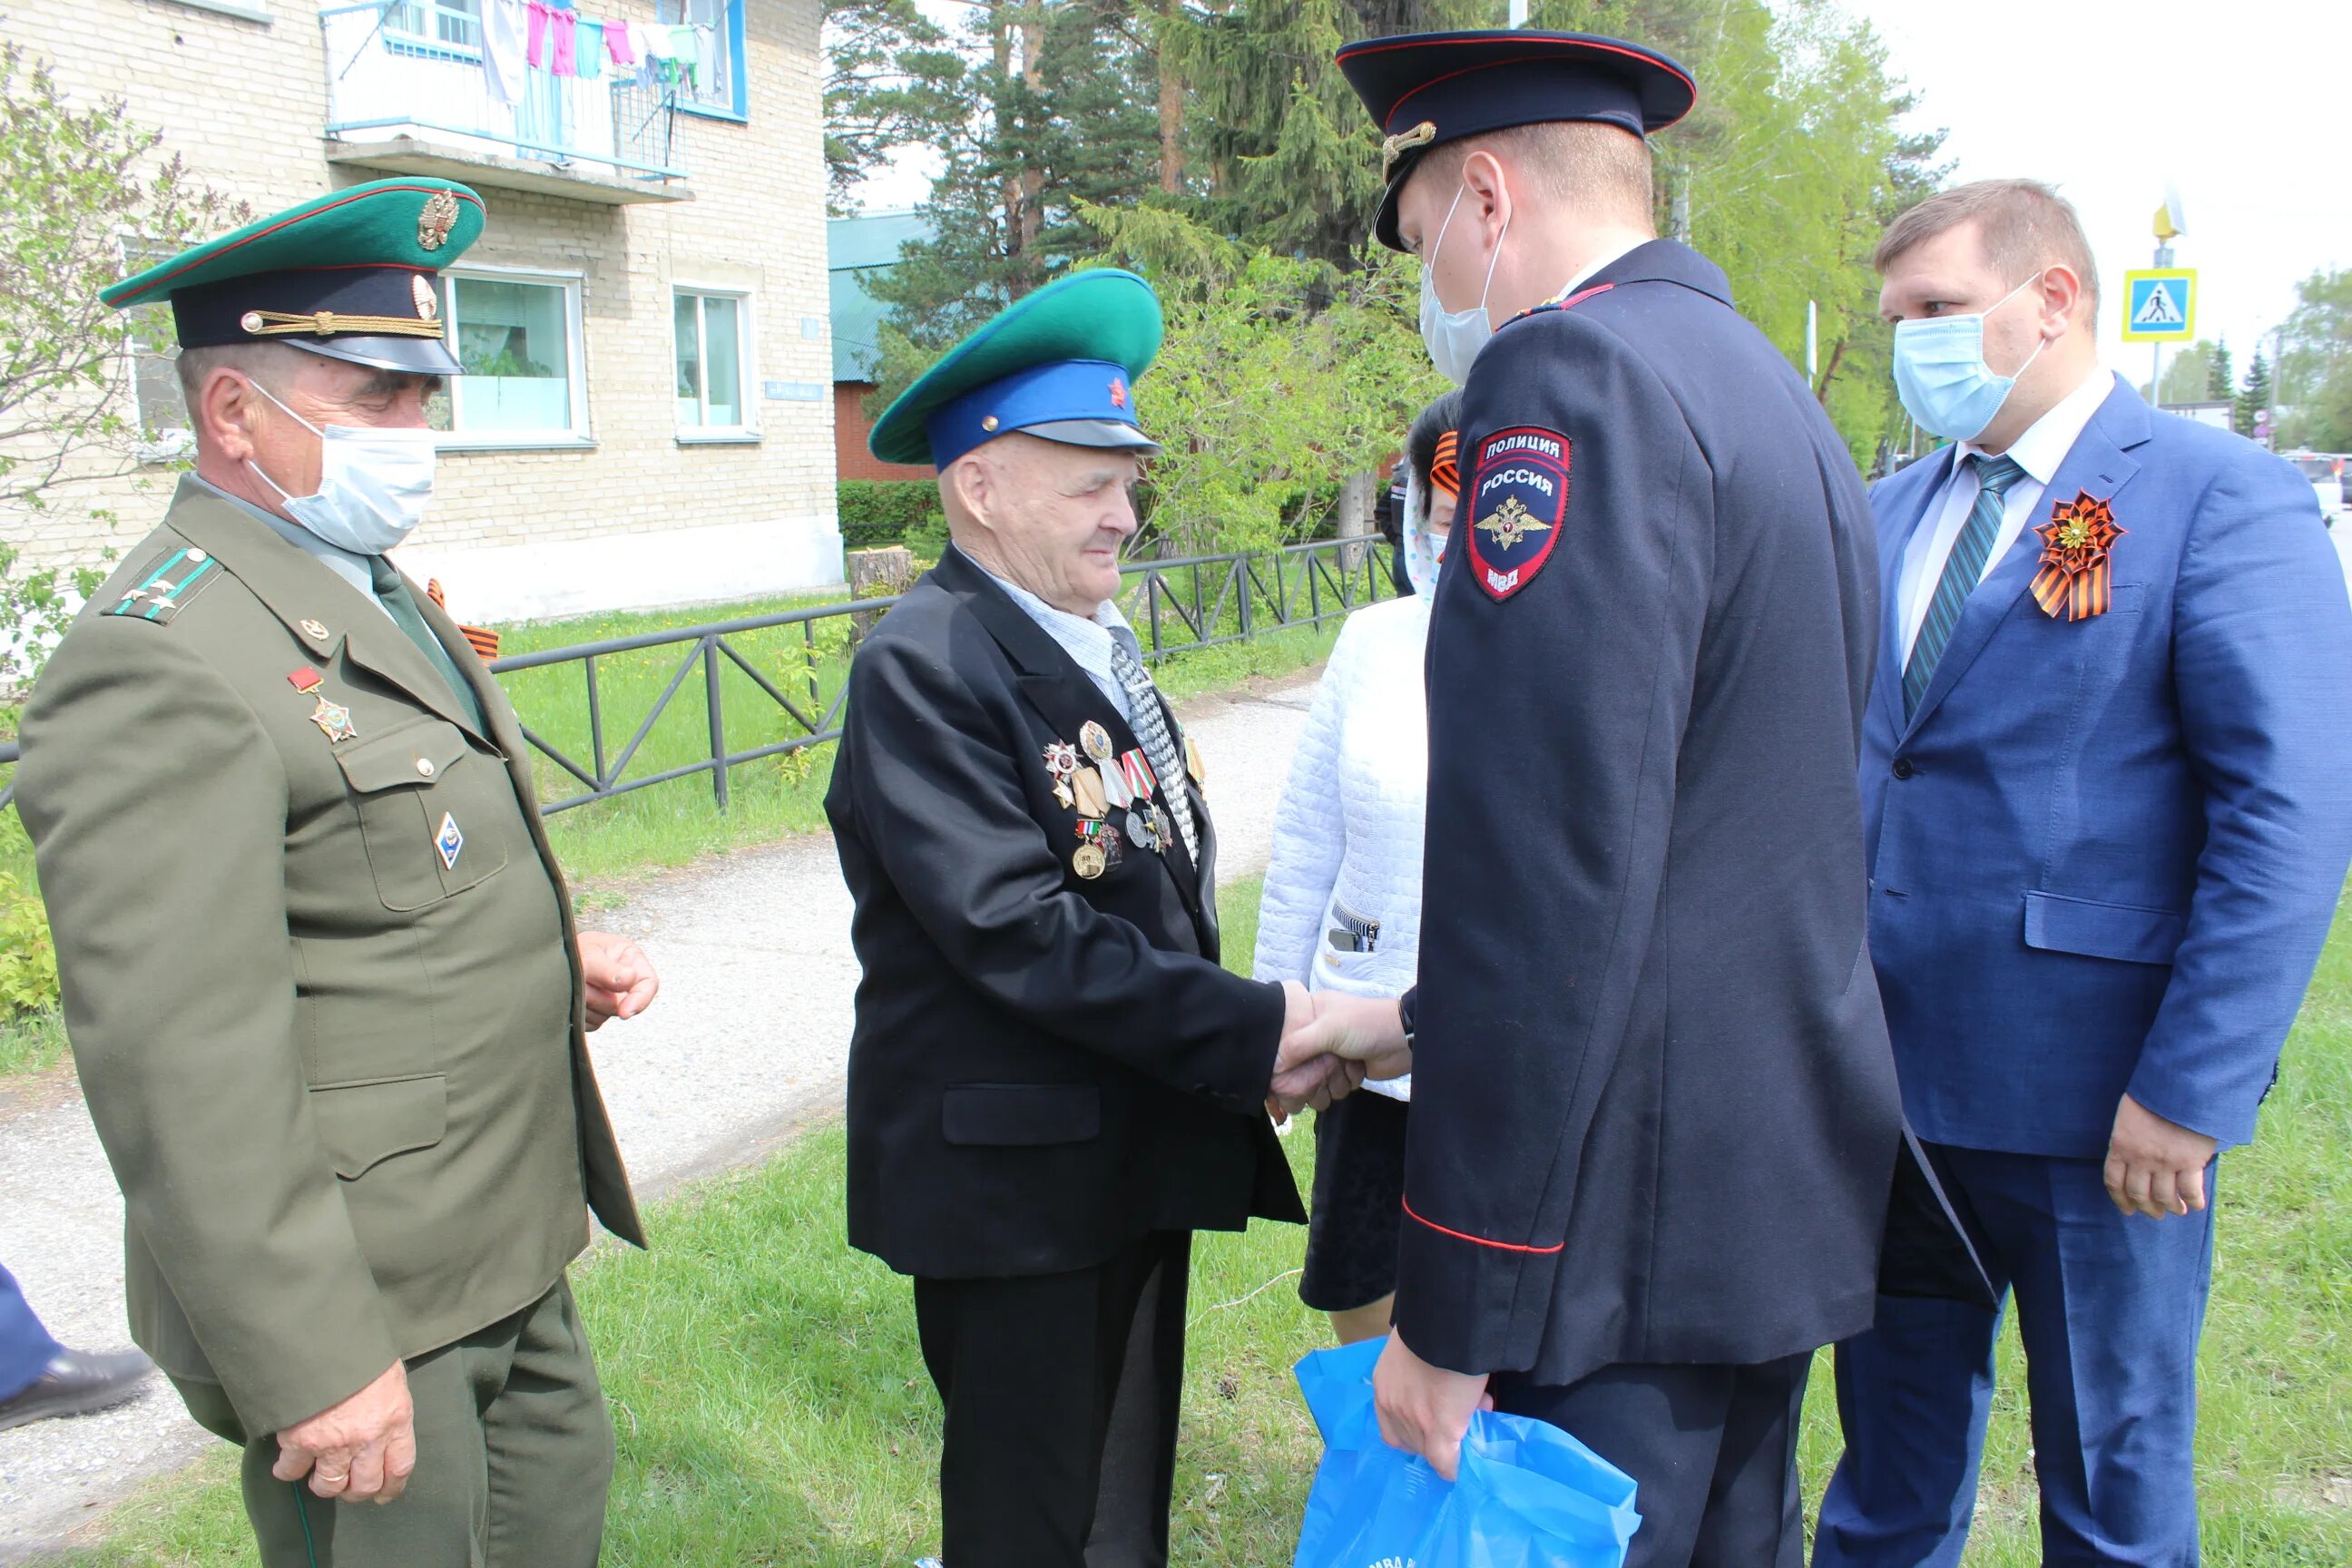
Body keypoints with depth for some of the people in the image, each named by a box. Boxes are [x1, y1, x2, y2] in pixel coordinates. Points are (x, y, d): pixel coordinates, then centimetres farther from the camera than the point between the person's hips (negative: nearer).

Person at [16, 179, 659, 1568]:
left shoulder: (378, 596, 11)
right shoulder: (162, 662, -21)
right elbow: (181, 1066, -24)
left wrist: (561, 959, 4)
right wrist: (312, 1365, -21)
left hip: (509, 1248, 9)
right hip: (361, 1305, -9)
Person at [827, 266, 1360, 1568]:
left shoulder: (1089, 639, 10)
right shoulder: (924, 667, -17)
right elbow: (1015, 928, -25)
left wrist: (1266, 1032, 0)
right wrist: (1251, 1036, -22)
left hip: (1137, 1153, 8)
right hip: (1014, 1173, -8)